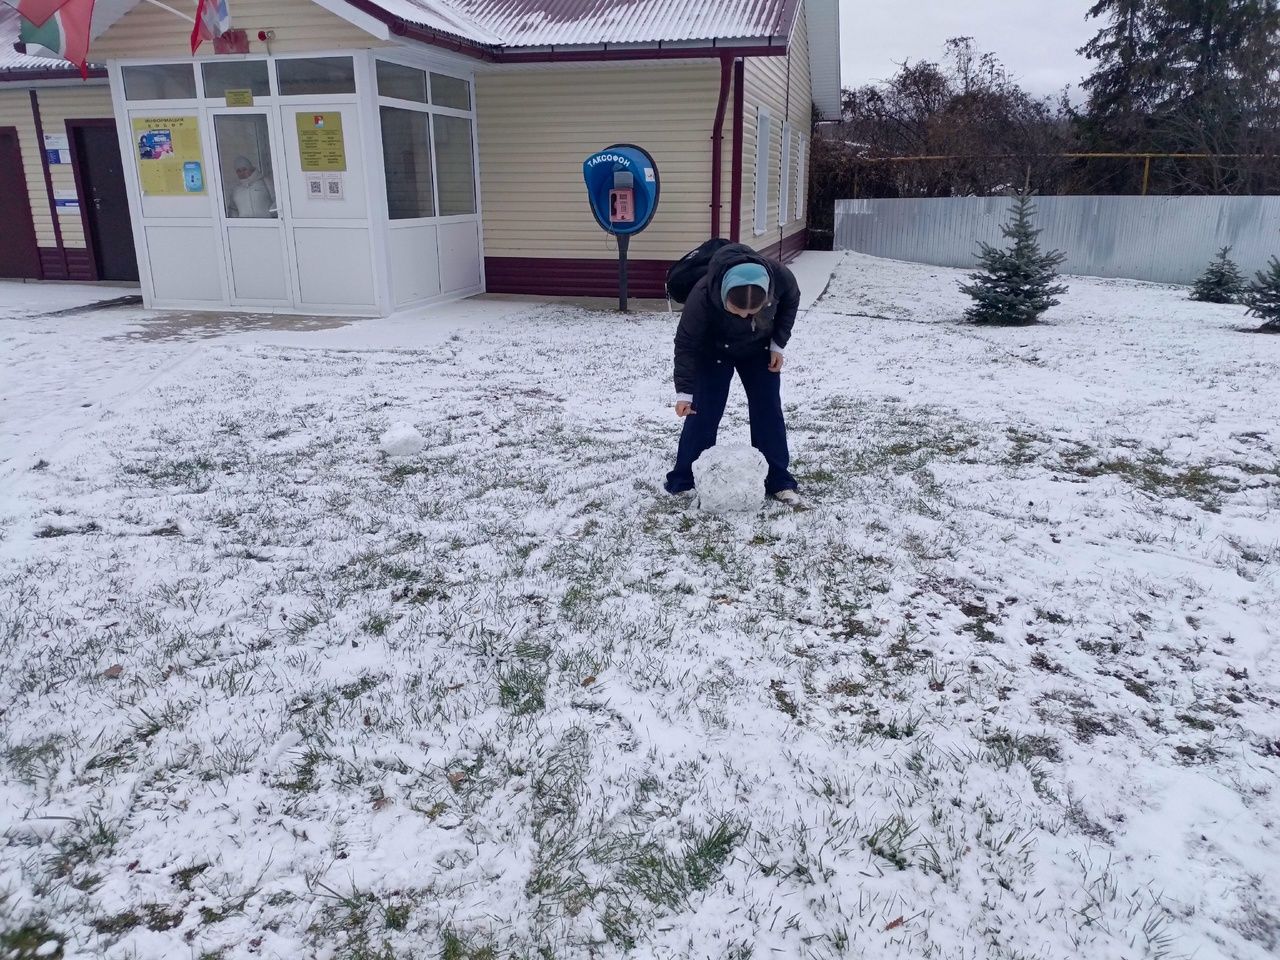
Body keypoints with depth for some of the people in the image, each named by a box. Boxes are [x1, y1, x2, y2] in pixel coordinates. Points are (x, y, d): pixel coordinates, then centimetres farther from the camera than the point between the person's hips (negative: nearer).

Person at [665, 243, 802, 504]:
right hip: (714, 351, -2)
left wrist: (778, 343, -11)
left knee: (769, 411, 1)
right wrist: (684, 391, -31)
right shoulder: (702, 296, -40)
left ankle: (778, 481, 11)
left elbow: (790, 301, -8)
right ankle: (683, 482, 6)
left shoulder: (780, 276, -34)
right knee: (703, 413, -6)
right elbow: (686, 344, -27)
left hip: (759, 349, 3)